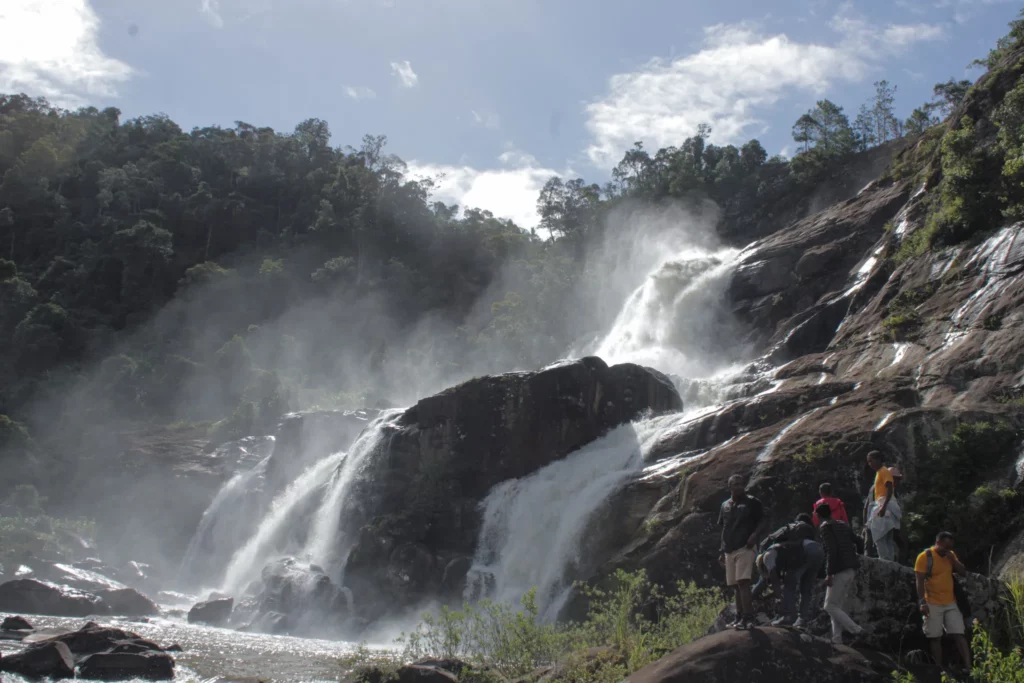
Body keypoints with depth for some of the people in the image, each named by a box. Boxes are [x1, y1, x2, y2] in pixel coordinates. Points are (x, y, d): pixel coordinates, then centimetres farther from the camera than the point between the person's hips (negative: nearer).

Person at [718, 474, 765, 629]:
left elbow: (762, 521, 1)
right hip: (729, 550, 6)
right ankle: (739, 617, 17)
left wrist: (755, 535, -18)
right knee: (735, 586, 10)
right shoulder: (725, 506, 17)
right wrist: (721, 551, 19)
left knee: (743, 583, -17)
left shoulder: (752, 502, 0)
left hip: (745, 548, -6)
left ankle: (748, 618, -18)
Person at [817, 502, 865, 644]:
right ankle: (837, 639, 9)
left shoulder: (825, 527, -8)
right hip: (851, 570, 8)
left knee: (830, 606, -2)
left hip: (840, 572, -8)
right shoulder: (843, 525, 16)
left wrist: (829, 574, -17)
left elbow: (831, 551, -17)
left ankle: (857, 631, -10)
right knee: (837, 605, 13)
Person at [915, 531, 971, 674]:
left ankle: (968, 667, -1)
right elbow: (920, 581, -12)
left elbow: (963, 573, 7)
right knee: (935, 638, 0)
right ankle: (939, 669, 4)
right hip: (933, 604, -5)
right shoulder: (925, 557, -10)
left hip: (951, 603, 5)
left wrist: (953, 559, -7)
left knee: (959, 635, 0)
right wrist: (922, 602, -18)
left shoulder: (950, 555, 9)